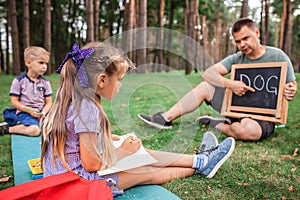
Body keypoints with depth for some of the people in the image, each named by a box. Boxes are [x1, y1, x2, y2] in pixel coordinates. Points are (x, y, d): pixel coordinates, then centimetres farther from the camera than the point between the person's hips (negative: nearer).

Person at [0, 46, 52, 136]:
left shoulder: (45, 82, 6)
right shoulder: (18, 81, -4)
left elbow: (48, 102, 6)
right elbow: (14, 102, -3)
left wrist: (43, 113, -13)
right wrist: (29, 110, -15)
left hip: (40, 112, 5)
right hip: (24, 112, -5)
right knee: (34, 130, -31)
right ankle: (7, 129, -6)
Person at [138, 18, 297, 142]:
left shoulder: (278, 56, -8)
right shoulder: (236, 59, 1)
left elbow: (292, 88, -2)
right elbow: (208, 73, -10)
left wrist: (291, 92, -27)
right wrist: (230, 84, -27)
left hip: (263, 117, -4)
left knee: (249, 130, -41)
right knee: (206, 86, -7)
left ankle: (219, 125, -8)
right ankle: (165, 119, -7)